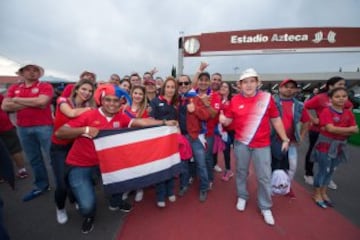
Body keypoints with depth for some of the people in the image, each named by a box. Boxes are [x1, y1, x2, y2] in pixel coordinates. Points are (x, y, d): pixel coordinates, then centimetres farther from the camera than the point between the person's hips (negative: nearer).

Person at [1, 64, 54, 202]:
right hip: (23, 128, 5)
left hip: (44, 127, -5)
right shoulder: (13, 88, 12)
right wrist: (32, 103, -10)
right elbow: (5, 106, 0)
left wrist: (17, 100, -4)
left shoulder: (45, 86, -1)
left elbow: (42, 101, -19)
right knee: (34, 159, 13)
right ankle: (41, 186, 26)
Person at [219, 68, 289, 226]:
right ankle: (242, 197, 40)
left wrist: (285, 139, 3)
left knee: (264, 176, 6)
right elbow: (228, 121, 2)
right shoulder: (235, 100, -3)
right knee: (241, 172, 16)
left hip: (262, 144, 0)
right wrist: (223, 119, -21)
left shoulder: (267, 98, -4)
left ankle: (265, 207, 27)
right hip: (241, 143, 1)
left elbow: (276, 120, 2)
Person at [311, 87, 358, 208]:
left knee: (331, 170, 16)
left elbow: (355, 130, -2)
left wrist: (338, 130, -17)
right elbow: (330, 128, -23)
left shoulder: (349, 113, 4)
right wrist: (349, 129, -13)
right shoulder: (326, 111, -15)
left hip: (340, 146, 6)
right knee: (323, 170, 3)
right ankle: (317, 195, 20)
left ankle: (323, 193, 32)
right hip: (325, 145, -6)